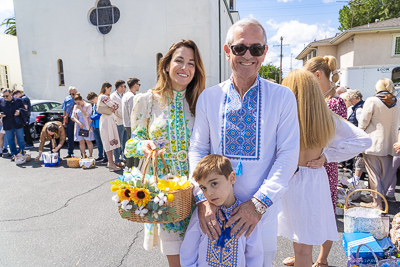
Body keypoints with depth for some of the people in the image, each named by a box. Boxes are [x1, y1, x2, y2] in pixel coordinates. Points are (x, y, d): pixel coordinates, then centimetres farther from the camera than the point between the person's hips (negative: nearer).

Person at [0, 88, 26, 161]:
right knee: (10, 141, 10)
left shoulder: (18, 100, -1)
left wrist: (19, 112, -16)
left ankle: (22, 154, 17)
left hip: (18, 124, -2)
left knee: (21, 140, 5)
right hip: (7, 125, 2)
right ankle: (13, 154, 21)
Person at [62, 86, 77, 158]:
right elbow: (64, 110, 13)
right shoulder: (67, 99, 10)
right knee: (70, 137, 9)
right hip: (69, 120, 3)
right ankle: (70, 153, 19)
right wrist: (64, 121, 7)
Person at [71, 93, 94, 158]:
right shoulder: (75, 107, 13)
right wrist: (78, 122, -7)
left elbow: (87, 115, -11)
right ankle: (83, 156, 8)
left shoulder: (88, 105, -1)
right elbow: (73, 117, 8)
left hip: (86, 126, -4)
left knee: (88, 141, -4)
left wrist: (81, 108, -16)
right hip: (79, 126, 4)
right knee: (81, 142, 3)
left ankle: (90, 156, 2)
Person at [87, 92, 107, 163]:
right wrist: (92, 124, 14)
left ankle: (106, 157, 5)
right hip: (95, 126, 9)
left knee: (103, 141, -2)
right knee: (98, 142, 15)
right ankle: (100, 156, 26)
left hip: (100, 126, -9)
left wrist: (91, 118, -5)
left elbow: (99, 115, -19)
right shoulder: (94, 104, 13)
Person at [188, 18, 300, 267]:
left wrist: (259, 203, -15)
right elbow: (197, 149, 0)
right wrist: (203, 198, -11)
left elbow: (288, 155, -8)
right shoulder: (208, 97, -2)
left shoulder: (283, 97, -6)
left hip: (263, 212, -1)